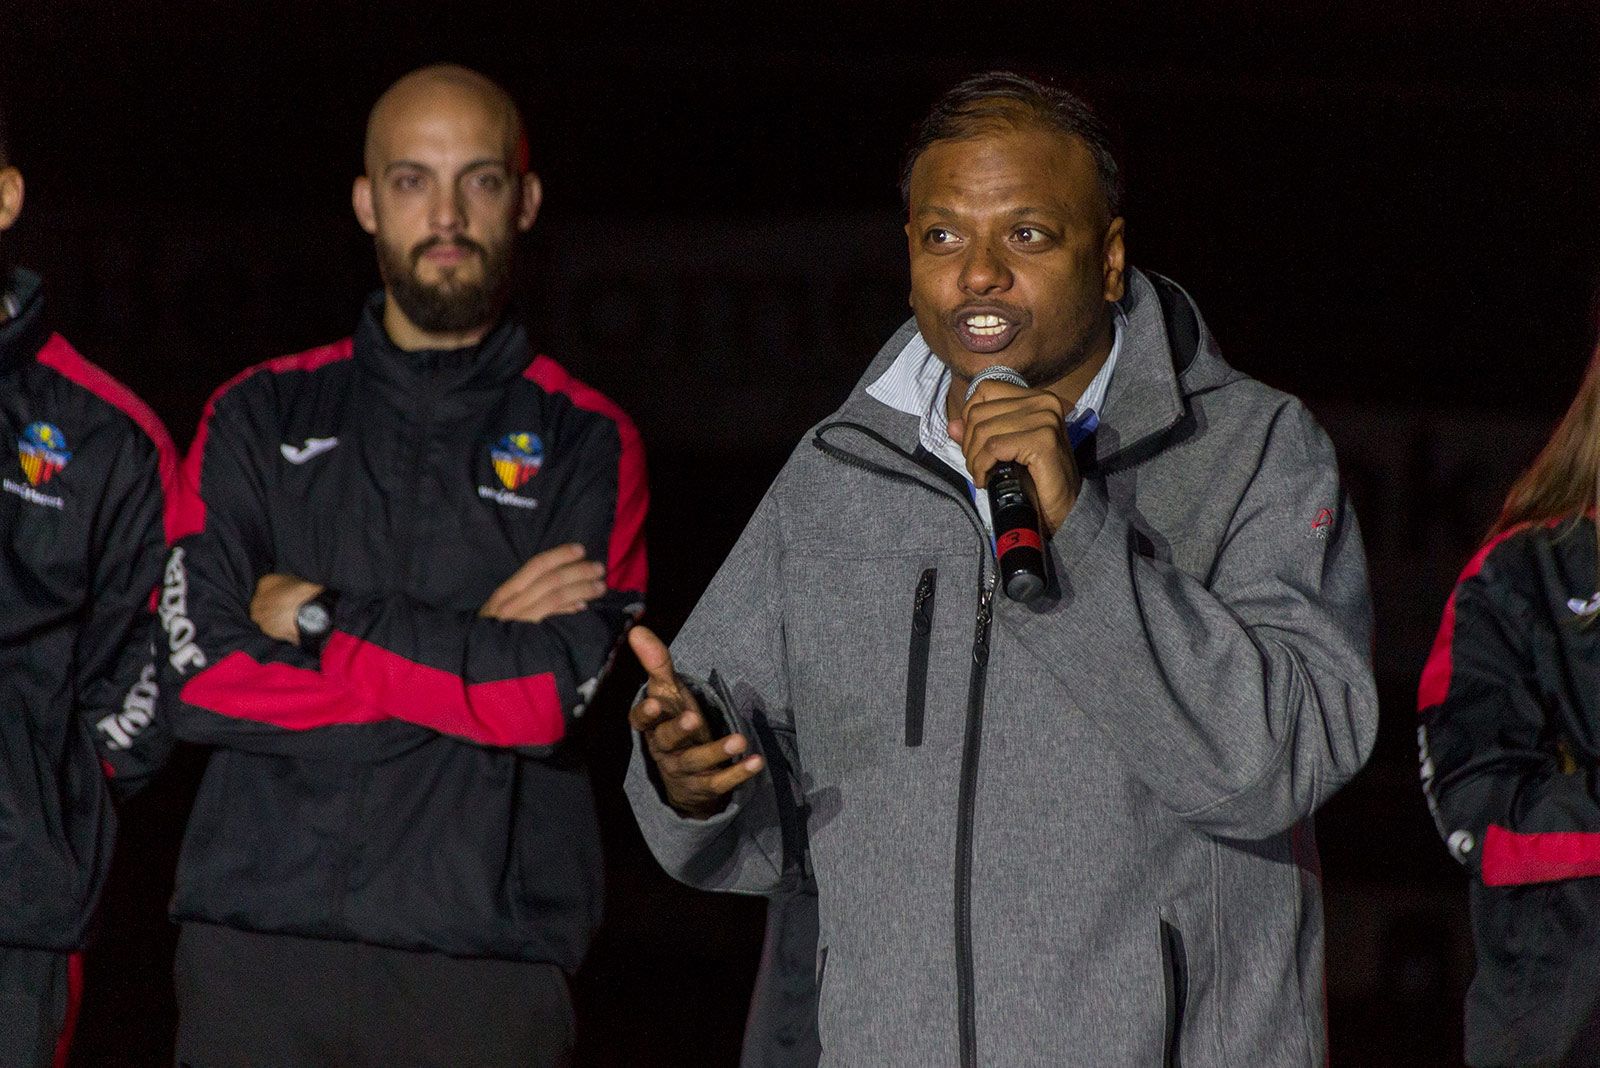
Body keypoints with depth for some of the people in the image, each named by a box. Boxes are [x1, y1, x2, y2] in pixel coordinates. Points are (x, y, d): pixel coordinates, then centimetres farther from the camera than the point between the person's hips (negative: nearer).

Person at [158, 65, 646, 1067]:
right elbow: (201, 672, -3)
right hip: (258, 938, 1)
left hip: (489, 956, -1)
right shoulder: (261, 418, 11)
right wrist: (469, 657, -6)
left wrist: (318, 618, -6)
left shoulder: (586, 444, 7)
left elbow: (559, 691, -8)